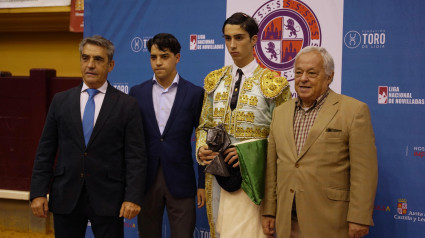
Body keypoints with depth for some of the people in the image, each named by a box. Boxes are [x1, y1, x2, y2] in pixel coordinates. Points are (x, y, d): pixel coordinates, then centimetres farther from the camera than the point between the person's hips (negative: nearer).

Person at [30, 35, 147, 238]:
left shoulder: (127, 105, -1)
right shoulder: (60, 101, 7)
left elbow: (135, 157, -4)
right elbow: (45, 151, 7)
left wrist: (133, 197, -13)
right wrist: (38, 193, 0)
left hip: (107, 199, -2)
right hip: (65, 198, 2)